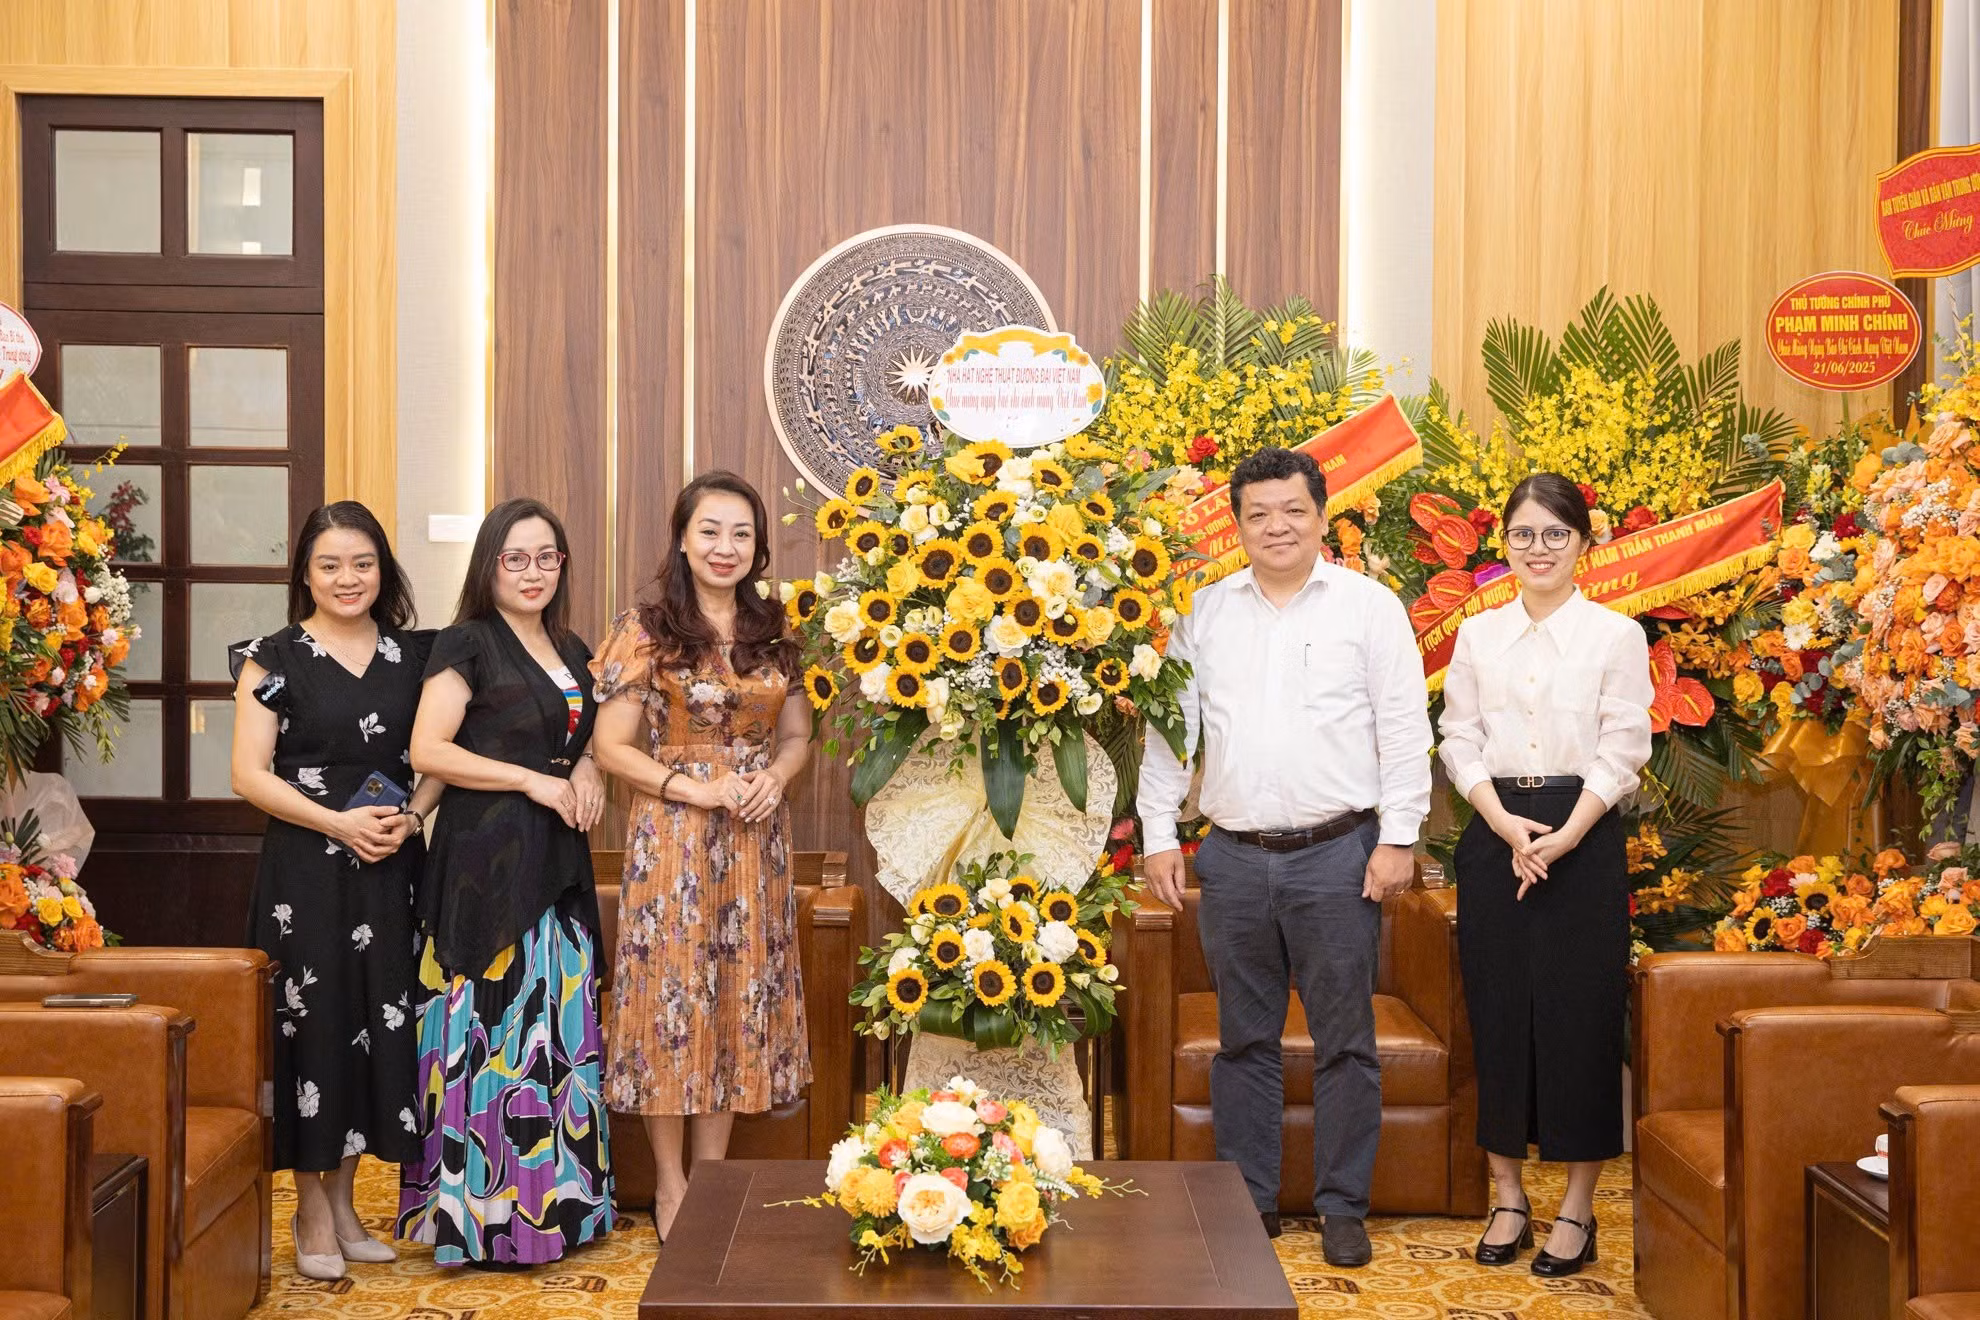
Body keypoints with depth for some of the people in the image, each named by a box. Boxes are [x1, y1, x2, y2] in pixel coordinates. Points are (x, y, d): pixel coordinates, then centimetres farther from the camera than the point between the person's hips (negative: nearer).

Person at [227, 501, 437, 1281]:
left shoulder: (414, 654, 9)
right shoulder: (275, 658, -1)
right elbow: (250, 773, -6)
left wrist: (410, 817, -9)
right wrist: (338, 823, -17)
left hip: (392, 868, 4)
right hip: (306, 871, -3)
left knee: (379, 1023, 6)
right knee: (312, 1024, -2)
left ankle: (343, 1201, 21)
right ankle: (311, 1212, 11)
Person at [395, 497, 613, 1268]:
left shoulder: (572, 653, 16)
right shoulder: (467, 644, -5)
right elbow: (427, 750, -13)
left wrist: (587, 772, 4)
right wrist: (533, 780, -15)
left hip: (557, 865, 7)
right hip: (485, 863, -7)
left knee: (560, 1033, 9)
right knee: (493, 1028, -6)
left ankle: (556, 1198, 18)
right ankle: (481, 1213, 3)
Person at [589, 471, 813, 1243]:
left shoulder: (774, 633, 8)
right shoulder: (647, 631, -5)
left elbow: (798, 736, 13)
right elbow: (612, 749, -7)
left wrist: (773, 777, -9)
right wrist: (697, 789, -17)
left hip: (755, 840, 4)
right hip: (672, 836, -4)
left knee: (741, 997, 8)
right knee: (673, 995, 1)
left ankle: (713, 1176, 20)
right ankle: (670, 1185, 14)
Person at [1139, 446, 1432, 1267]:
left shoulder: (1368, 606, 1)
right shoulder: (1204, 613, 9)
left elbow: (1404, 729, -1)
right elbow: (1170, 728, 11)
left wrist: (1398, 837, -7)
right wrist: (1159, 835, 5)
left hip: (1337, 856, -3)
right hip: (1234, 858, 3)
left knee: (1343, 1040, 4)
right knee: (1243, 1038, 10)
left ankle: (1343, 1208, 15)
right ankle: (1248, 1201, 21)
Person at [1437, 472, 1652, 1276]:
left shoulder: (1615, 636, 0)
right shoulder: (1478, 635, 8)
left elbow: (1622, 751, -4)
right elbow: (1459, 742, 5)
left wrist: (1561, 841, -14)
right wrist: (1506, 825, -11)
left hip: (1582, 837, -2)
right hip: (1494, 837, 2)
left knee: (1580, 1016, 0)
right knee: (1497, 1013, 5)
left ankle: (1577, 1208, 10)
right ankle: (1507, 1198, 16)